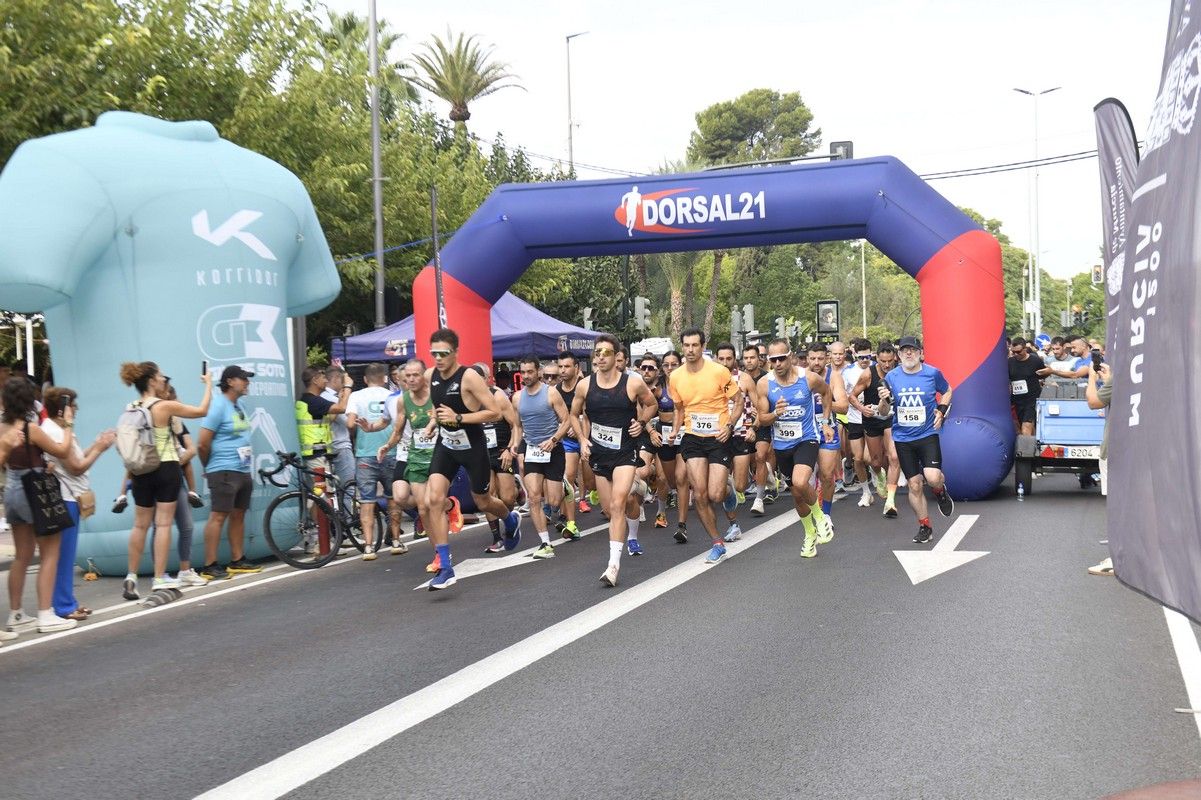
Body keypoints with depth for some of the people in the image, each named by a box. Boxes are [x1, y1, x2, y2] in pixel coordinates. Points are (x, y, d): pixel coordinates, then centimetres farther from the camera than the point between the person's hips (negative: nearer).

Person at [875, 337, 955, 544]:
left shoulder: (932, 373, -4)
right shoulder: (891, 377, 0)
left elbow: (947, 391, 15)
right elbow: (884, 412, 6)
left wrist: (941, 411, -2)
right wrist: (884, 400, -16)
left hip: (928, 434, -2)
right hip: (903, 438, 2)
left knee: (932, 478, -21)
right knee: (914, 485, 6)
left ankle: (940, 491, 17)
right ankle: (924, 527, 22)